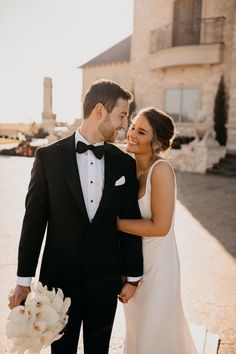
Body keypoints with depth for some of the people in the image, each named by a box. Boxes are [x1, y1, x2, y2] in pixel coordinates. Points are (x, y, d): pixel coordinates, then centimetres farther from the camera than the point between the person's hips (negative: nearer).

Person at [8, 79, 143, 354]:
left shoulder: (125, 163, -2)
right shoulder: (48, 157, -9)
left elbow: (130, 221, 2)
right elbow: (34, 220, -6)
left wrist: (132, 276, 6)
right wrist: (24, 279, -2)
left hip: (106, 280, 2)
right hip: (60, 278, -2)